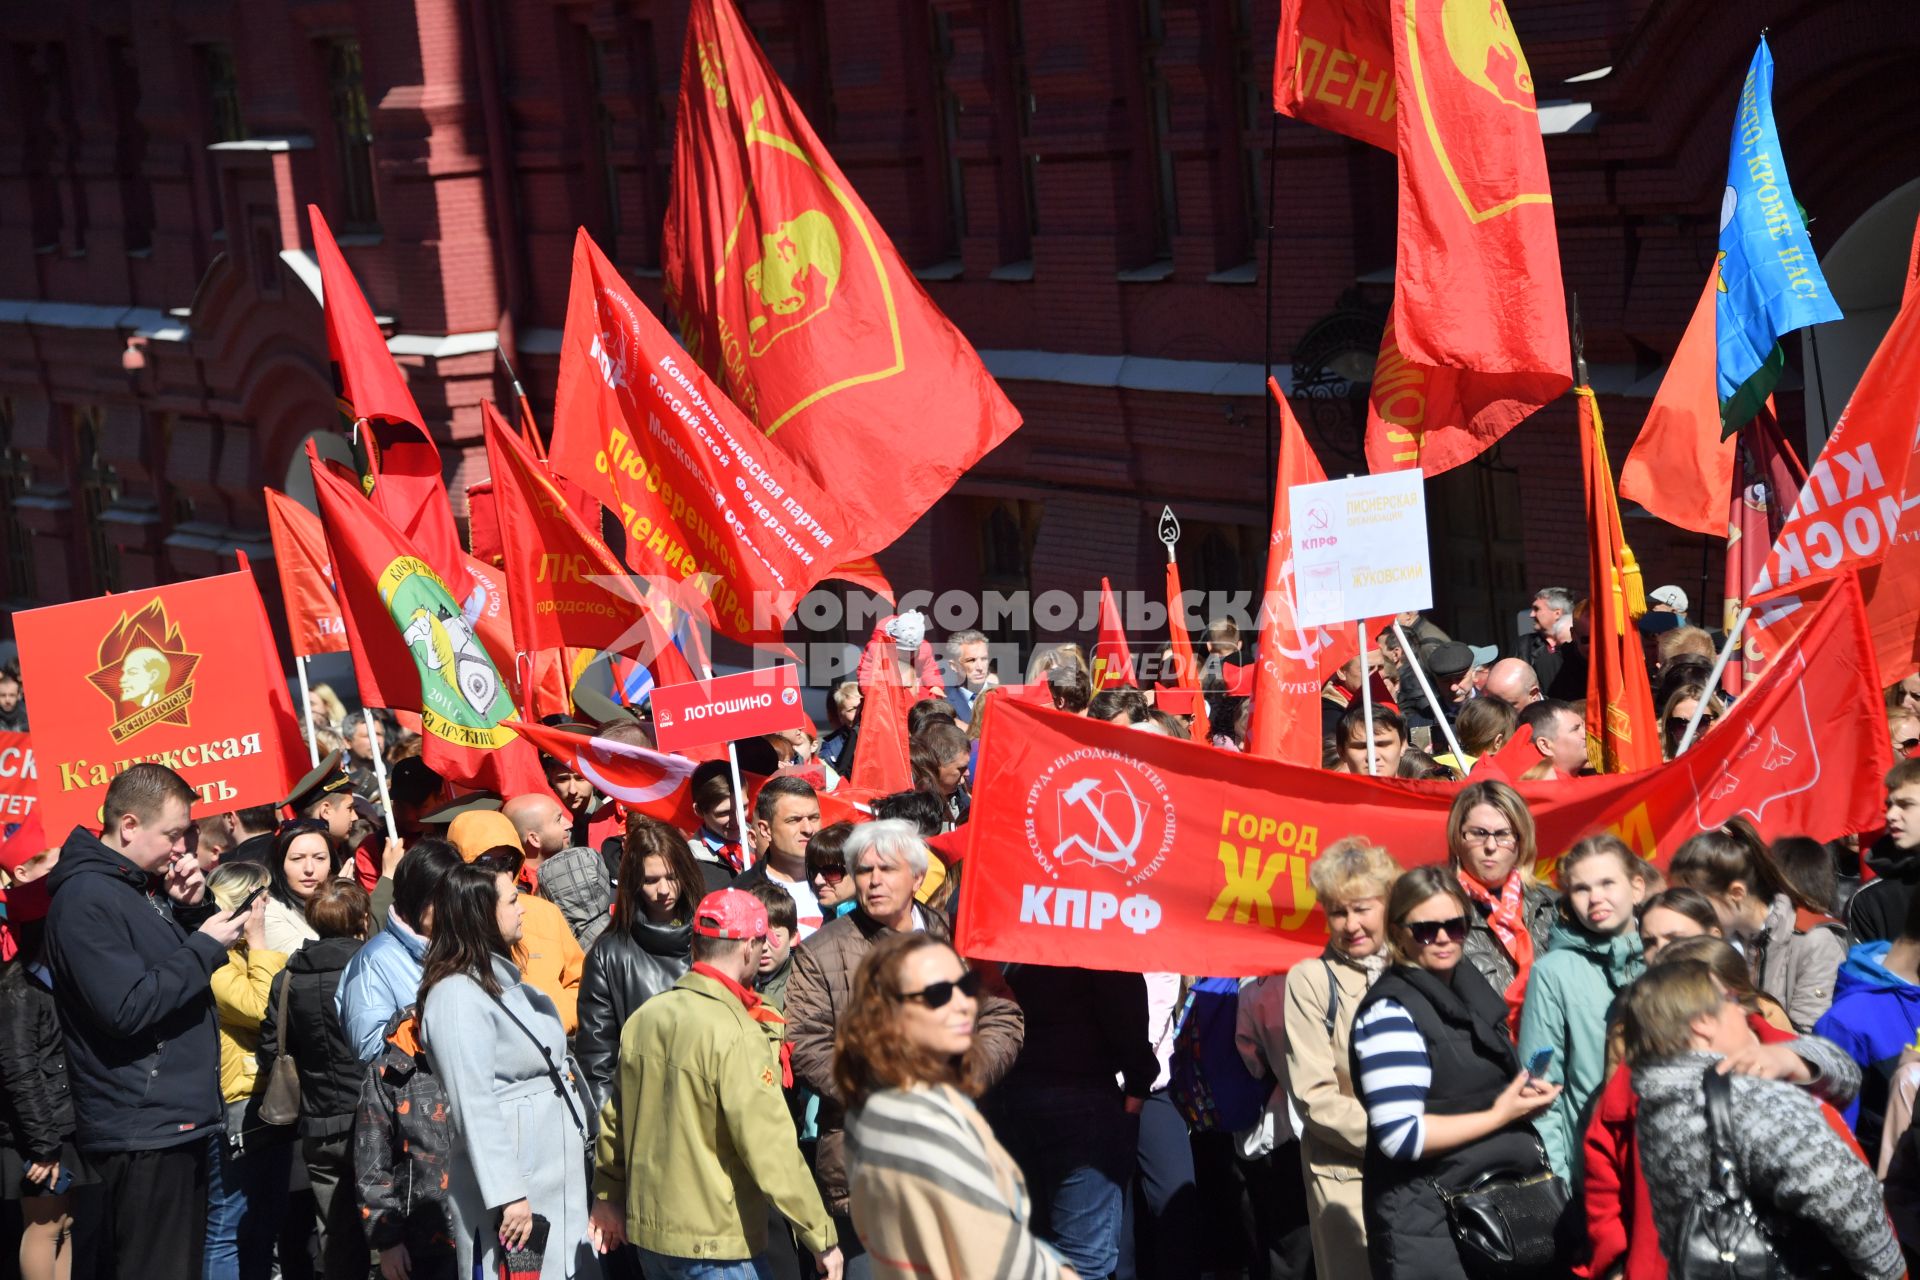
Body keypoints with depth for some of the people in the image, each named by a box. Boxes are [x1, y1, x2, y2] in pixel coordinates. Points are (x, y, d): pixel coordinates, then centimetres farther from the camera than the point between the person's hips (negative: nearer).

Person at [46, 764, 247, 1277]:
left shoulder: (140, 888, 15)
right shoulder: (87, 897, -15)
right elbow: (127, 1007, -23)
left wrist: (189, 911, 6)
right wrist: (206, 946, -15)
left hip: (178, 1119, 10)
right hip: (142, 1131, -10)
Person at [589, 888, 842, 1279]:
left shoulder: (643, 1017, 5)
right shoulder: (736, 1034, -19)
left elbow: (614, 1116, 16)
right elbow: (770, 1147, -20)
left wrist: (608, 1195, 29)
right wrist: (823, 1238, -14)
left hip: (647, 1232, 8)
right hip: (714, 1243, -8)